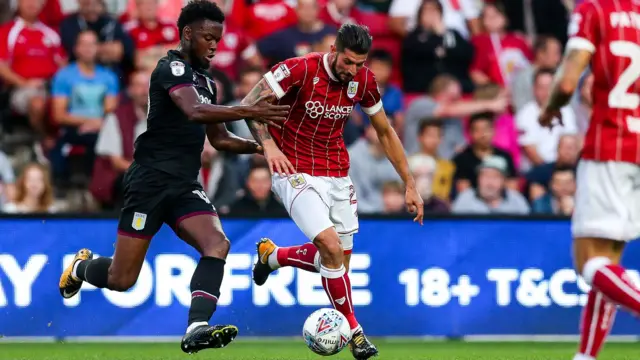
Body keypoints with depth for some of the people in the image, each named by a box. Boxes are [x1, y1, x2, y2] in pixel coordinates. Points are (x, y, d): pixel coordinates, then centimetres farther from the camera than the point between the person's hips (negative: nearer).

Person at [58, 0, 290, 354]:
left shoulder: (206, 82, 17)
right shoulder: (172, 68, -10)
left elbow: (220, 139, 28)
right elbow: (195, 111, -29)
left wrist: (260, 146, 12)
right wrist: (249, 111, -37)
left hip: (185, 185, 7)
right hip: (151, 180, -7)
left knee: (217, 244, -22)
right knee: (121, 279, -1)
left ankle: (196, 329, -32)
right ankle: (80, 267, 33)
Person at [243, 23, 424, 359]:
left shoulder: (363, 81, -3)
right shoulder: (300, 69, -20)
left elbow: (385, 132, 9)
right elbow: (250, 104, -18)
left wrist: (409, 184, 8)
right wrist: (268, 145, -34)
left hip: (337, 175, 6)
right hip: (296, 173, -6)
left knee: (339, 260, 7)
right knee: (331, 247, -21)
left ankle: (271, 255, 34)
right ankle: (353, 330, -4)